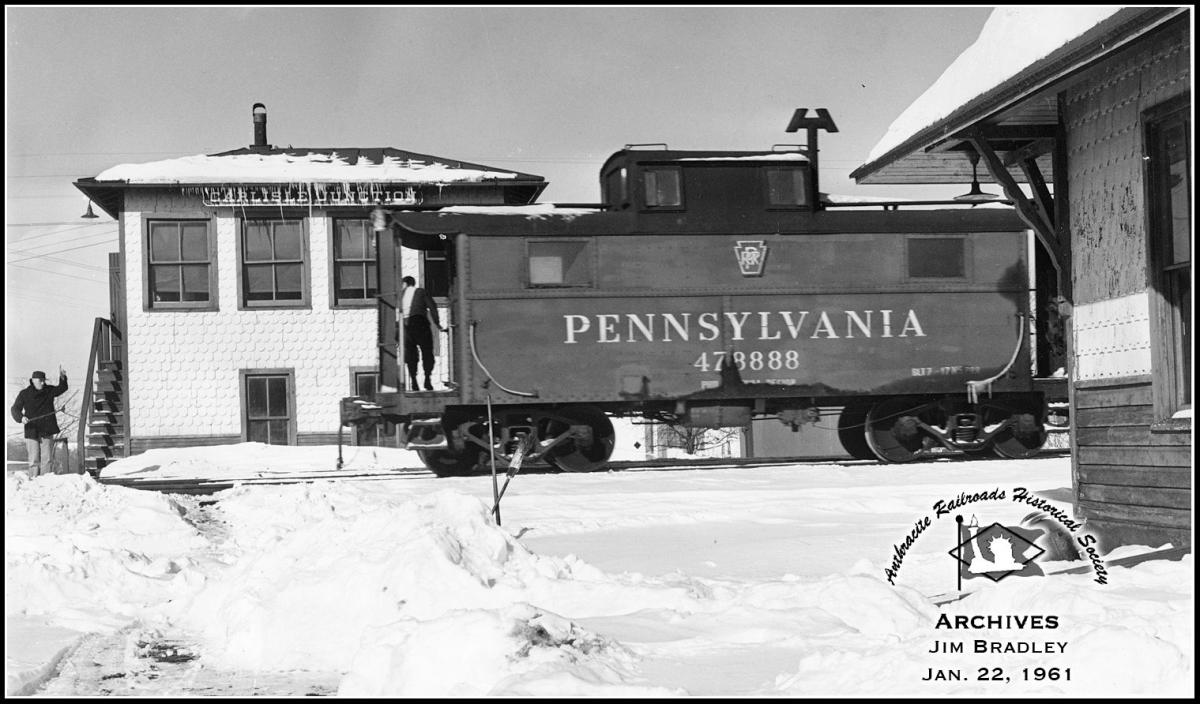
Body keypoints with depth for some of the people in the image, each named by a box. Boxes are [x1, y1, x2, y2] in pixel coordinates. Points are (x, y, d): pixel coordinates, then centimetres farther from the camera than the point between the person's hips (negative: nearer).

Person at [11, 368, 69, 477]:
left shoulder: (49, 390, 8)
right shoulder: (24, 394, 1)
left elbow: (62, 388, 2)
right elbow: (15, 409, 0)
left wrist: (62, 378, -18)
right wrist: (21, 418, -21)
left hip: (47, 431, 2)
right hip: (32, 431, -2)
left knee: (47, 459, 0)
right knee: (34, 460, -3)